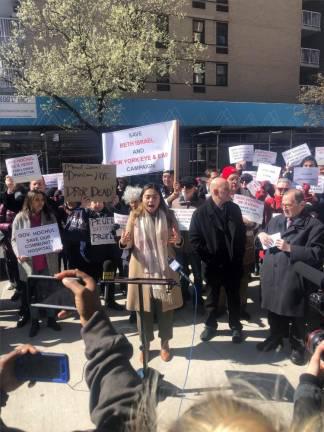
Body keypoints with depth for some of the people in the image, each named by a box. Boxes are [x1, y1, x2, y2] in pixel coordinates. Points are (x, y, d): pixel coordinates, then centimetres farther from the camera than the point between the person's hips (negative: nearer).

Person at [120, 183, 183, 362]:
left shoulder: (168, 216, 1)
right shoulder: (134, 216, -1)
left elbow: (177, 242, 4)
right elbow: (129, 244, -1)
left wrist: (178, 241, -19)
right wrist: (123, 242, -24)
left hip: (164, 268, 1)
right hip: (142, 269, 0)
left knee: (165, 307, 10)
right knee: (143, 308, 9)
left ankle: (164, 344, 29)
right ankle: (145, 345, 28)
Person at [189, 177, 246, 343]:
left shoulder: (234, 208, 0)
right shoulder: (201, 212, -11)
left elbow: (241, 233, 5)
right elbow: (194, 238, -10)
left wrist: (239, 257, -1)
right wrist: (207, 257, -12)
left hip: (233, 263, 2)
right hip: (213, 264, -2)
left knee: (234, 297, 15)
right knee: (211, 297, 15)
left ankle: (236, 327, 32)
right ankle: (210, 325, 33)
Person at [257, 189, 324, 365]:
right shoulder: (275, 220, 11)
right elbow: (263, 234, 23)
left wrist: (290, 248, -22)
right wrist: (261, 234, -1)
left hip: (293, 279, -5)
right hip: (271, 276, 6)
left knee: (295, 315, 10)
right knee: (273, 310, 19)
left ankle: (297, 345, 31)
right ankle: (275, 337, 41)